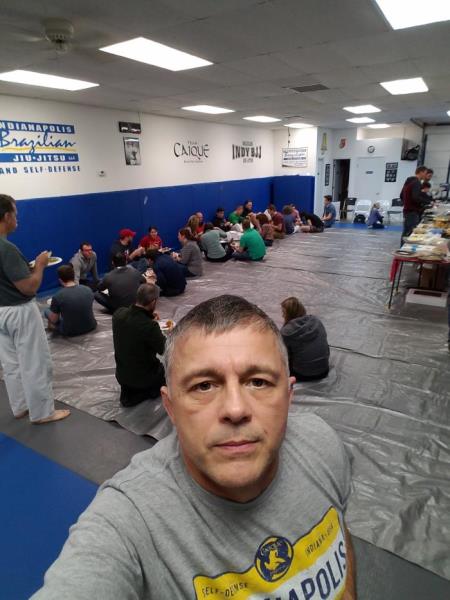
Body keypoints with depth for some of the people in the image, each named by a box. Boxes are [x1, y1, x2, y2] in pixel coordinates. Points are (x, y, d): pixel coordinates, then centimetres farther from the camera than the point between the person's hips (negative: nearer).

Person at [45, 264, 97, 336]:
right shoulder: (88, 289, -6)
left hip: (70, 332, -3)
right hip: (90, 326, 3)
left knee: (46, 311, 17)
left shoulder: (57, 296, -18)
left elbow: (54, 320, -7)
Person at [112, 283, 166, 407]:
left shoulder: (118, 313, -14)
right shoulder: (150, 326, -32)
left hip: (121, 375, 5)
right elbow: (164, 350, -17)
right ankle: (147, 392, 11)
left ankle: (129, 391, 17)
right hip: (143, 377, -4)